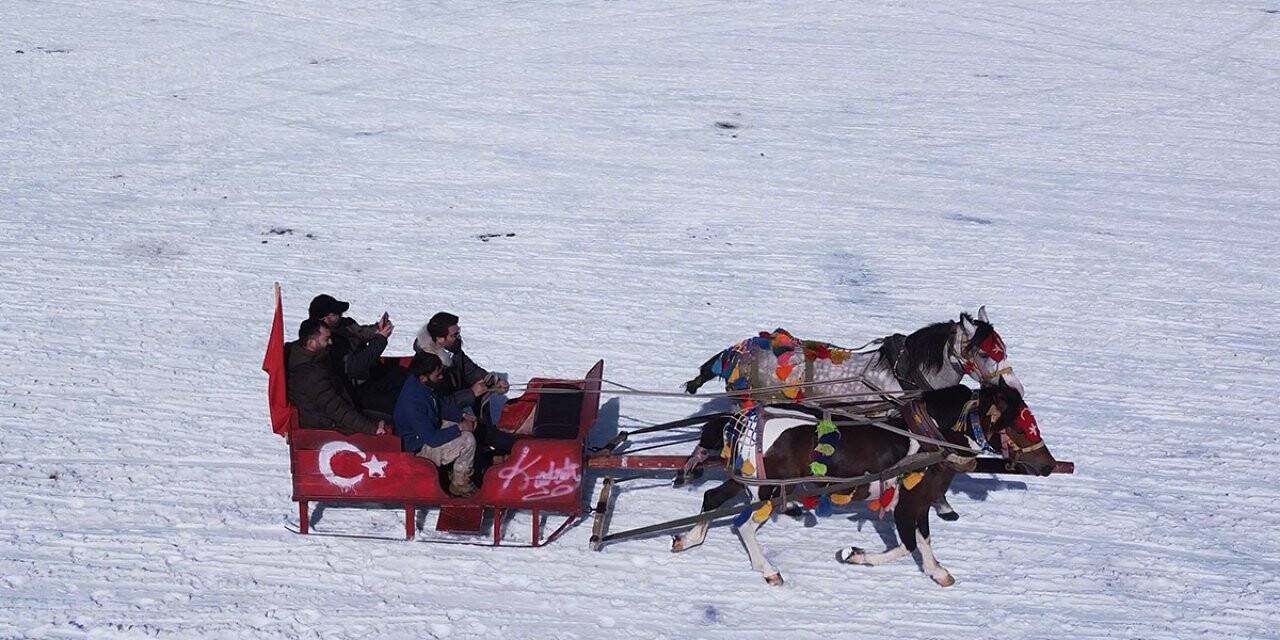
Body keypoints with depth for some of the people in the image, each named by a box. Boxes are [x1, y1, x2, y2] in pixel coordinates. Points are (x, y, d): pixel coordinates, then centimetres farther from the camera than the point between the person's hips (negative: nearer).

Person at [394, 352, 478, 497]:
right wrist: (459, 428, -22)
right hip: (420, 447, -9)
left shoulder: (424, 385, -10)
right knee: (468, 441, -21)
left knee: (469, 425, 13)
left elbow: (443, 405, 10)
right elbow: (432, 439, -30)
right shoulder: (413, 403, -36)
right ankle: (459, 485, -1)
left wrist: (462, 417, -4)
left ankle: (456, 471, 20)